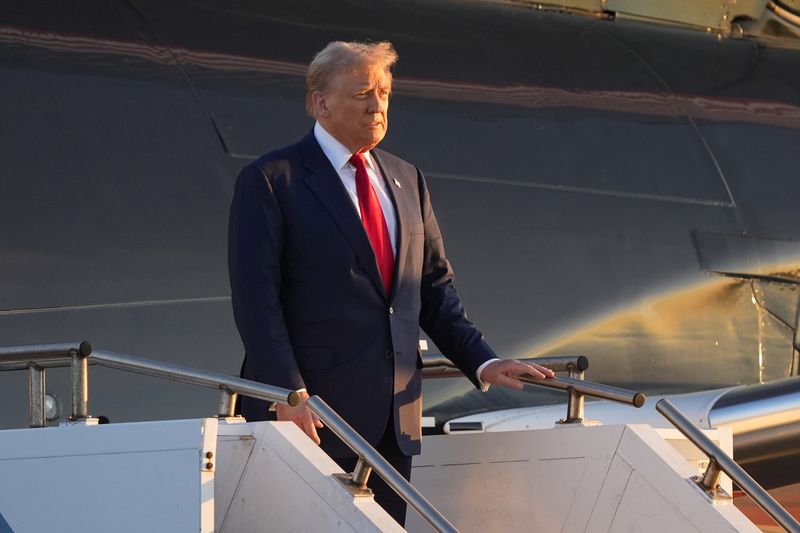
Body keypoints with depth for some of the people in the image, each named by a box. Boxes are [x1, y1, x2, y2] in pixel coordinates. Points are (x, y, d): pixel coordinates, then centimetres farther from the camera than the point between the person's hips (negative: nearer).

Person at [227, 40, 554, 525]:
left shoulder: (406, 180, 16)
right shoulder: (271, 180, -5)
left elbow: (434, 285, 18)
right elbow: (256, 297, -11)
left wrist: (481, 360, 5)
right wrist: (287, 393, -20)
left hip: (393, 417, 6)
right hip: (309, 412, -6)